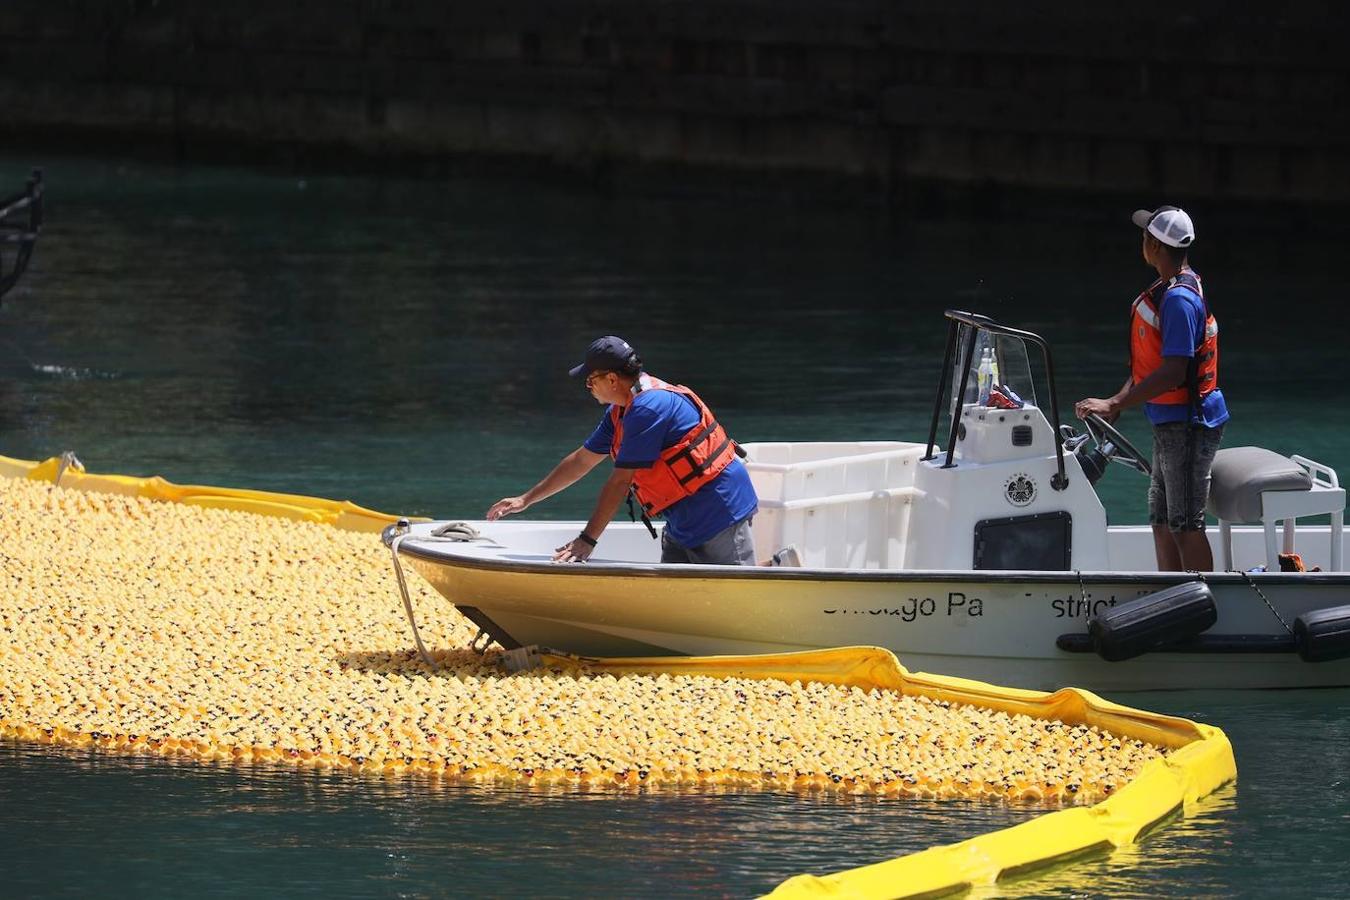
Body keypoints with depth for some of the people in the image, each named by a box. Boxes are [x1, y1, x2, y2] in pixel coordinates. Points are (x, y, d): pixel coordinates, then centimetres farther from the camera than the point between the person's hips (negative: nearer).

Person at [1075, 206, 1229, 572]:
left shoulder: (1180, 299, -20)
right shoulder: (1166, 291, 12)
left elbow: (1173, 373, -26)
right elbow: (1147, 364, 19)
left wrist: (1113, 405, -25)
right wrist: (1113, 407, 13)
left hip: (1188, 427, -10)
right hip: (1169, 425, 10)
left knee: (1185, 526, -7)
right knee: (1162, 523, 15)